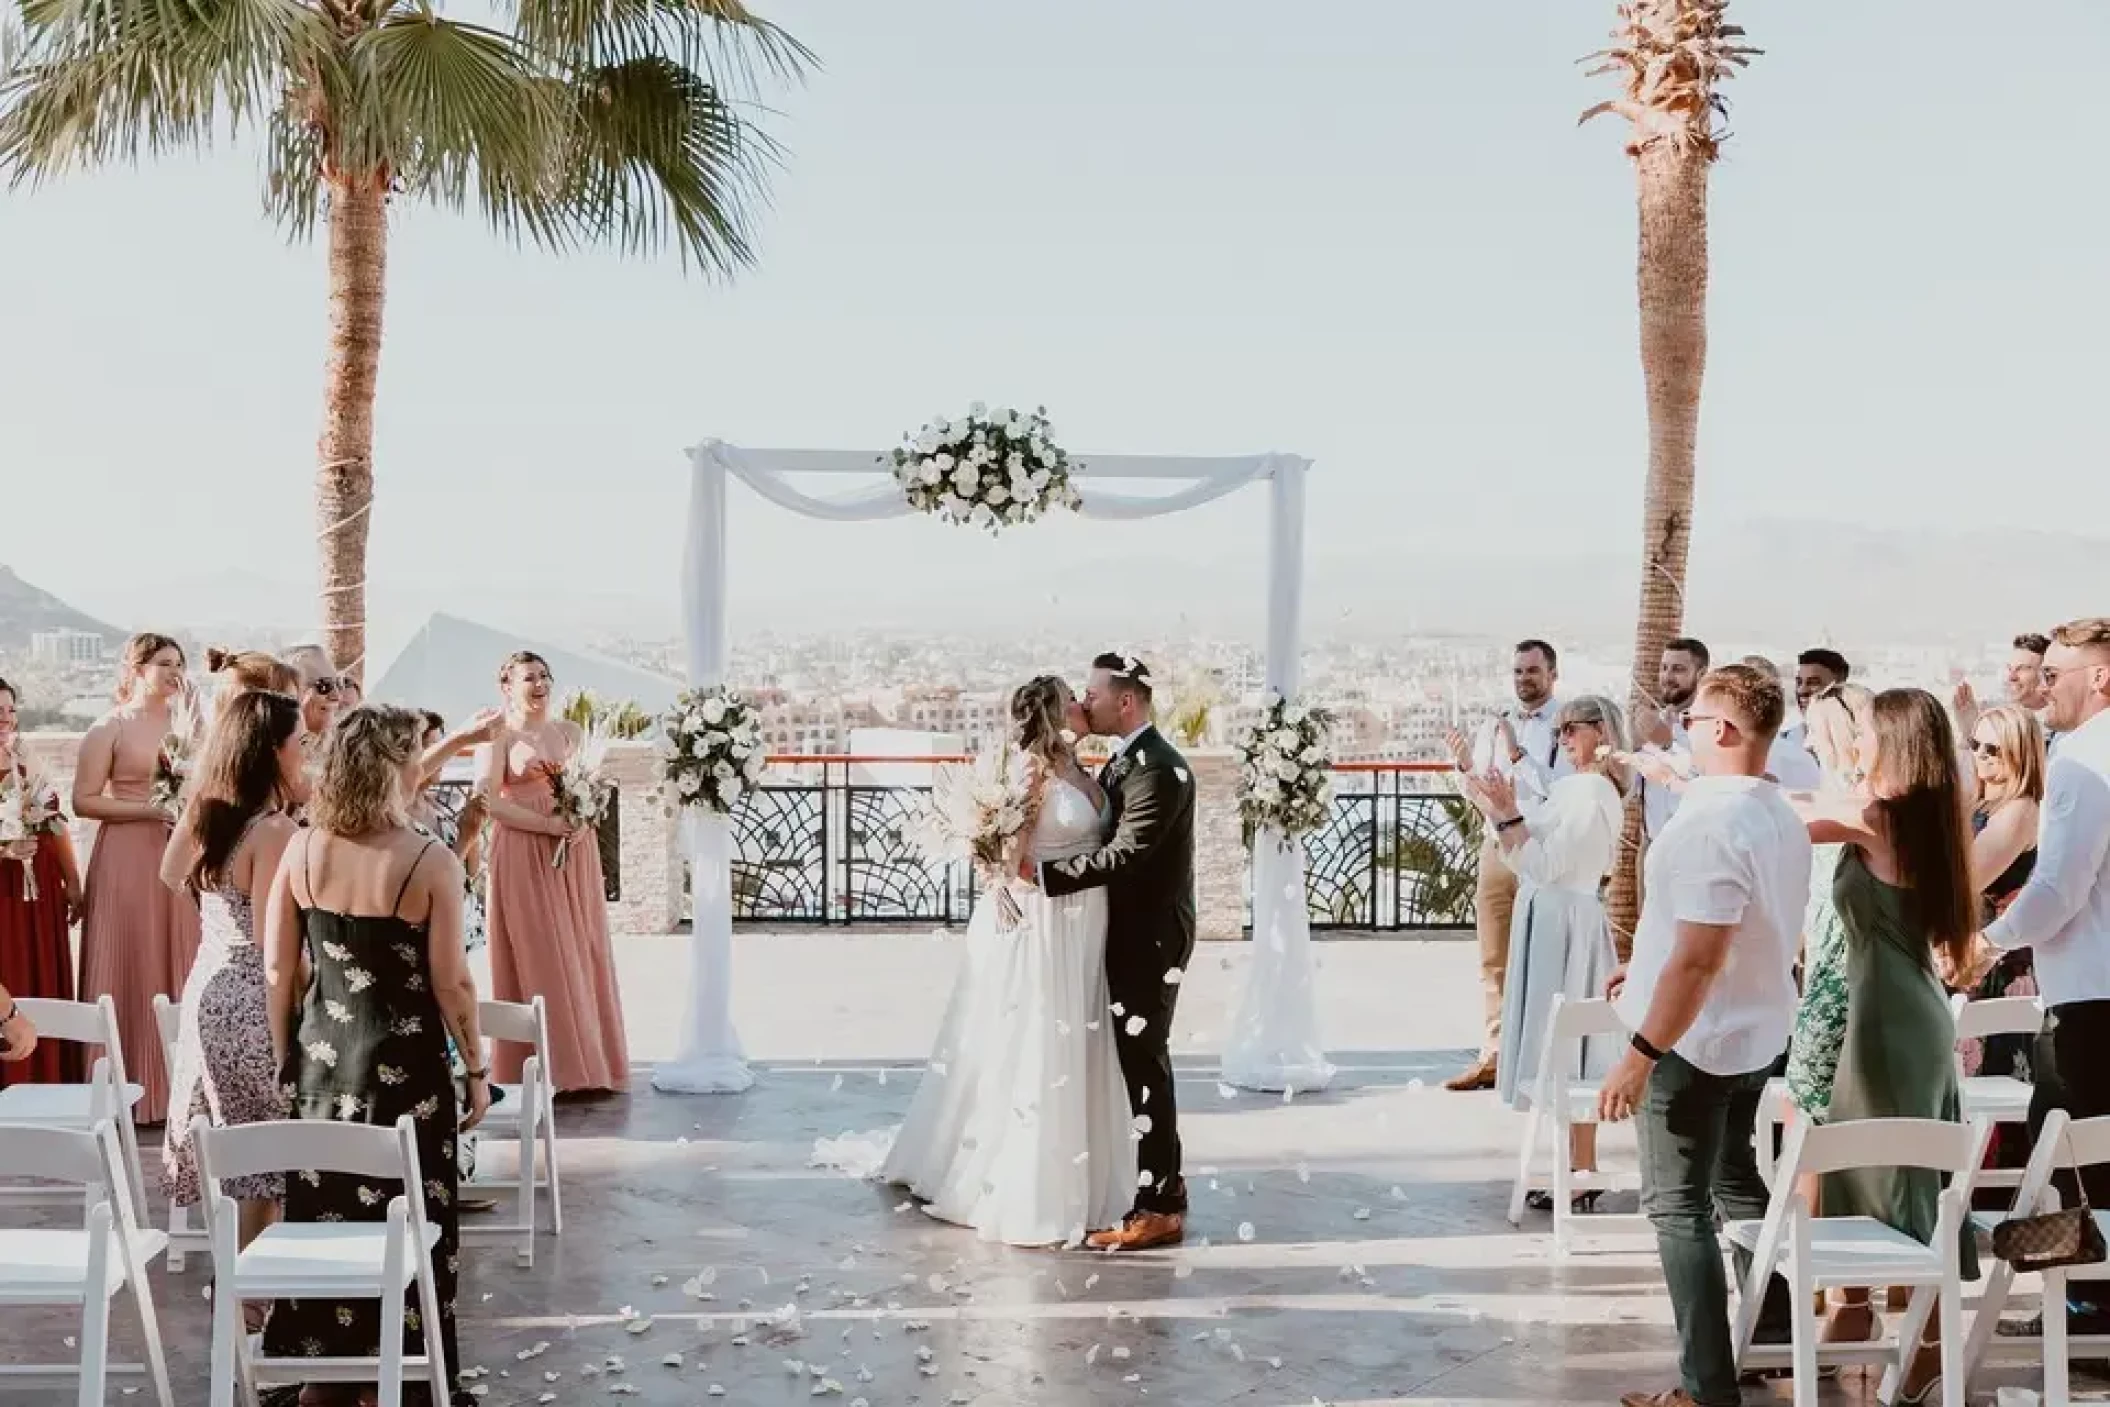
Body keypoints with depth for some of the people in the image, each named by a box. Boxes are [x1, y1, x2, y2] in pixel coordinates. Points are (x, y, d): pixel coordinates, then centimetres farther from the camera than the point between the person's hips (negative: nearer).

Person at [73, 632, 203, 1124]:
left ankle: (176, 1086, 15)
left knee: (179, 970, 7)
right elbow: (84, 802, -9)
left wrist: (189, 717, -5)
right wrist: (147, 810, -16)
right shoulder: (110, 728, -3)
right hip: (127, 861, -5)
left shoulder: (183, 720, 12)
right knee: (130, 973, -1)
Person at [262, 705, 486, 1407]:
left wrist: (285, 1056, 13)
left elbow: (279, 968, 2)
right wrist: (478, 1069, -1)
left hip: (323, 1058, 4)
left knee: (323, 1211, 15)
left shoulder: (302, 849, -4)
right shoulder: (431, 862, -16)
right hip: (404, 1063, -4)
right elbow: (451, 982, -13)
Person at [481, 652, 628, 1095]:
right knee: (536, 956, -4)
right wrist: (547, 825, -16)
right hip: (523, 855, -5)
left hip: (574, 852, 5)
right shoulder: (499, 735, -1)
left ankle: (587, 1061, 11)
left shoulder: (569, 731, 13)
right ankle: (546, 1069, 0)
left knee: (580, 953, 4)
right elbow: (491, 801, -10)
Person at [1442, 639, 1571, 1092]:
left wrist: (1518, 755, -25)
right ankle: (1494, 1056, 17)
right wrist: (1466, 765, -8)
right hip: (1498, 847, 6)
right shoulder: (1494, 724, 9)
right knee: (1494, 960, 9)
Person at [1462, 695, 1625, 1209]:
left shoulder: (1593, 792, -15)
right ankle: (1577, 1167, 19)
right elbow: (1520, 858, 13)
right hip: (1550, 922, 10)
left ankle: (1584, 1175, 0)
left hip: (1566, 925, -10)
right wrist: (1491, 808, 8)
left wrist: (1507, 814, -21)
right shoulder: (1571, 788, 13)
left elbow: (1545, 865, -20)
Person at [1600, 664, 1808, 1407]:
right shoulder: (1782, 816, 4)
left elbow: (1698, 960, -28)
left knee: (1678, 1206, 0)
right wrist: (1652, 967, 25)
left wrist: (1641, 1053, -24)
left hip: (1693, 1041, -9)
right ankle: (1775, 1331, 36)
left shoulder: (1712, 821, -25)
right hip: (1755, 1034, 9)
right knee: (1737, 1182, 24)